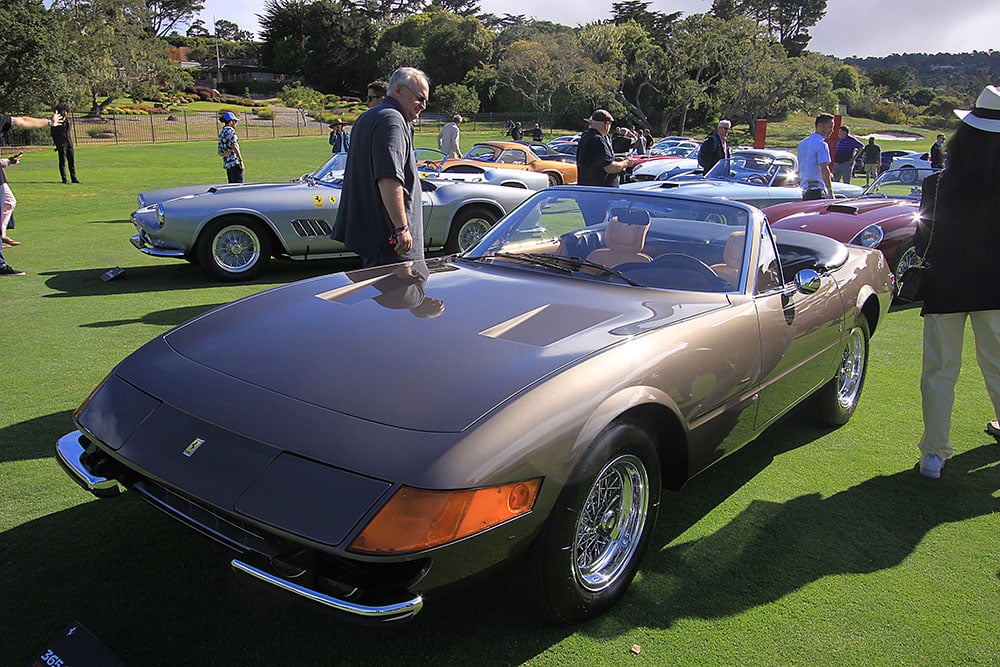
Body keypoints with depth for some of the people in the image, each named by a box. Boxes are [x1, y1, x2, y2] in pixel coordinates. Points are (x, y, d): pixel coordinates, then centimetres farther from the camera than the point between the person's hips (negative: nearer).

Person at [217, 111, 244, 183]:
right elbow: (234, 146, -16)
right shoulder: (230, 130, -3)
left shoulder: (221, 134, 22)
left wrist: (225, 154, 2)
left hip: (227, 164, 9)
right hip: (235, 163, -9)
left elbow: (220, 153, 22)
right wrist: (241, 161, -18)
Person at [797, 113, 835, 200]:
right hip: (817, 191, -9)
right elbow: (824, 169, -18)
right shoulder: (821, 144, -12)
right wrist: (830, 191, -19)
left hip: (804, 190, 9)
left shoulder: (802, 143, 15)